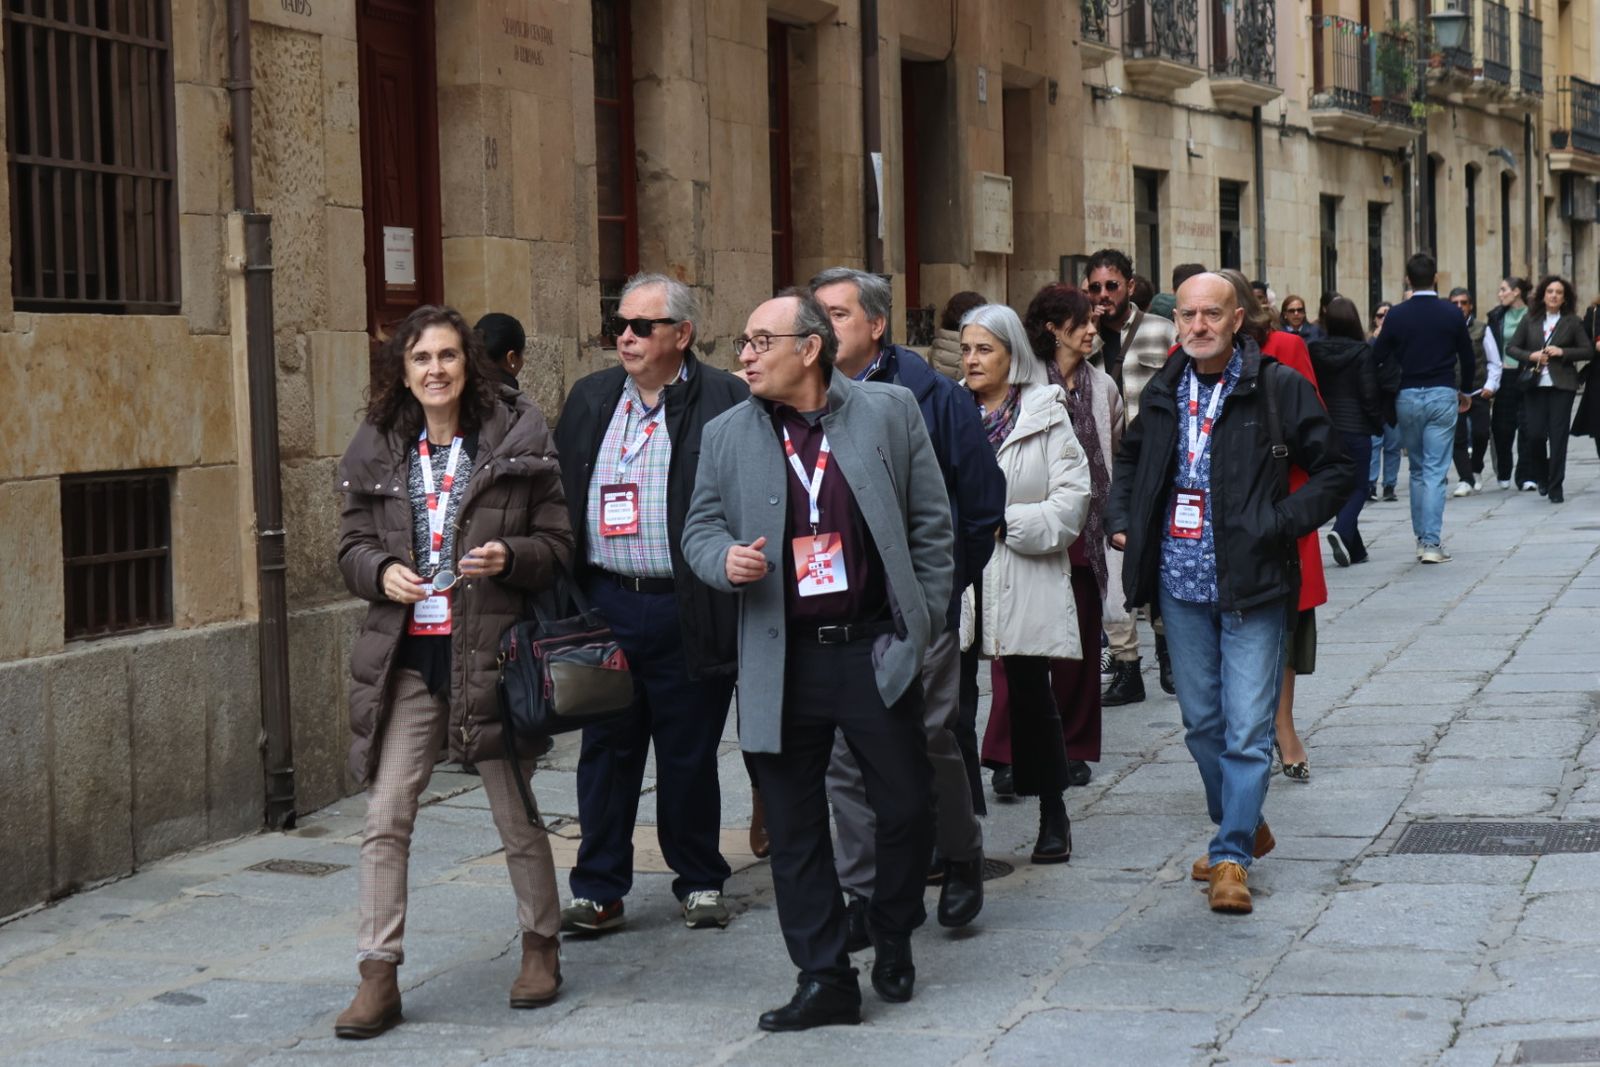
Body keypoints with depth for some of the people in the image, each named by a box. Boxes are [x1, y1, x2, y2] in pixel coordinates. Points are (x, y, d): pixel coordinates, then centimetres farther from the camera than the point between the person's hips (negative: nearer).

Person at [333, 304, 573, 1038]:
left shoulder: (517, 440, -2)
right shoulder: (376, 451, 6)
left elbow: (557, 543, 1)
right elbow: (351, 545, 11)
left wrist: (509, 557, -18)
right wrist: (382, 572, -11)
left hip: (491, 653, -2)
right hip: (404, 656, 2)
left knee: (517, 816, 9)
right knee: (385, 818, -1)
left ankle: (541, 946, 29)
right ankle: (379, 977, 4)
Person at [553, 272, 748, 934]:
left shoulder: (726, 402, -4)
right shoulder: (589, 400, 11)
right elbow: (556, 495, 14)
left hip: (686, 612, -4)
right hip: (604, 602, 4)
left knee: (689, 753, 7)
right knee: (605, 750, 7)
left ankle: (699, 881, 22)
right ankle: (599, 891, 15)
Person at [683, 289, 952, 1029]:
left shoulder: (890, 411, 0)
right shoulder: (727, 435, 5)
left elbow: (931, 523, 3)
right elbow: (701, 525, 11)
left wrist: (922, 623, 0)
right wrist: (726, 559, -13)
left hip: (874, 651, -2)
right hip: (782, 662, 2)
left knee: (907, 807, 4)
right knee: (794, 830, 4)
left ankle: (893, 942, 28)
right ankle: (824, 979, 13)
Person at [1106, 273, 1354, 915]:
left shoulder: (1277, 389, -6)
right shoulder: (1164, 393, 10)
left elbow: (1335, 471, -2)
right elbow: (1130, 461, 28)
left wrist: (1282, 523, -14)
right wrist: (1119, 518, 12)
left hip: (1251, 587, -5)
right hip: (1181, 586, 5)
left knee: (1247, 727, -6)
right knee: (1202, 722, 14)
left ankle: (1232, 855, -1)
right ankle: (1241, 829, 31)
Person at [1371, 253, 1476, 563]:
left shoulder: (1397, 315, -3)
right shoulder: (1452, 315, -2)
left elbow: (1378, 357, 0)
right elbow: (1467, 358, 9)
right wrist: (1465, 391, 26)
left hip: (1407, 397, 1)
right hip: (1442, 395, -1)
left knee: (1417, 470, 16)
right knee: (1436, 472, -3)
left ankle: (1422, 538, 18)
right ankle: (1432, 543, -11)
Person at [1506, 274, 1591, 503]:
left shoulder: (1572, 322, 4)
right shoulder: (1530, 320, 8)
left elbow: (1588, 351, 4)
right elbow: (1511, 348, 9)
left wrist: (1562, 352, -10)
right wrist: (1531, 356, -8)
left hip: (1562, 385, -1)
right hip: (1535, 385, 1)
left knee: (1558, 436, -4)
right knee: (1534, 434, -3)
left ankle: (1556, 487, 3)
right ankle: (1541, 477, 23)